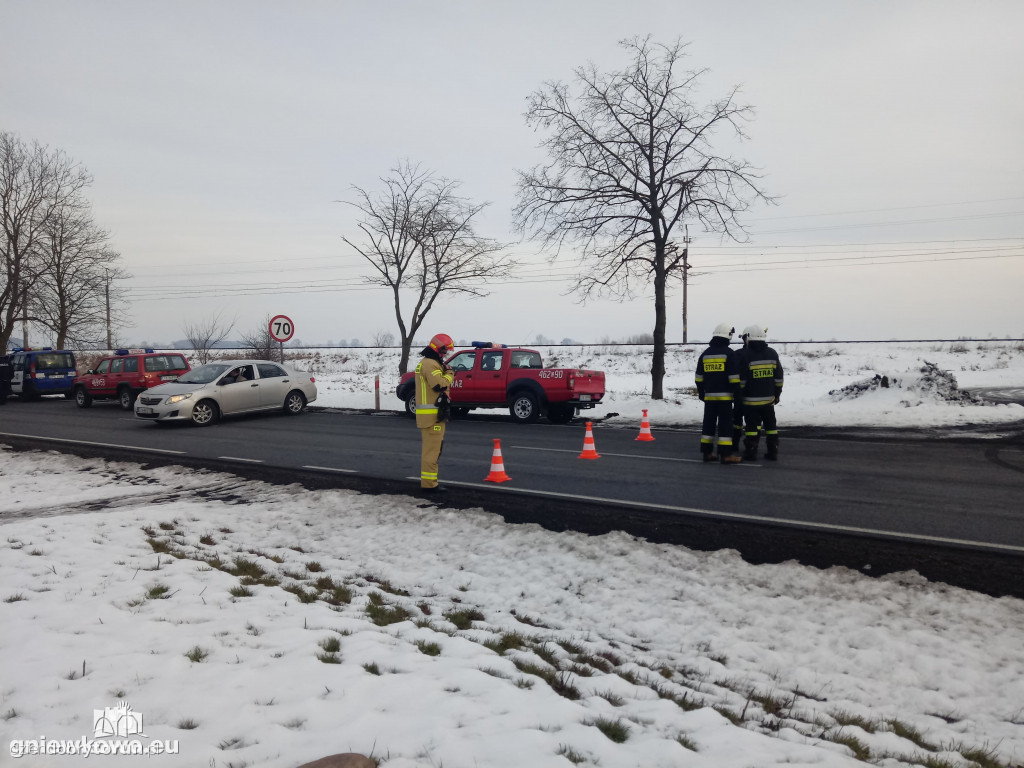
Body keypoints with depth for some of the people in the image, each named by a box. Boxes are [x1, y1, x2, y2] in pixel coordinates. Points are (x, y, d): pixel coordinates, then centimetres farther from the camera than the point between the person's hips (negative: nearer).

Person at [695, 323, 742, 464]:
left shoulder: (705, 354, 10)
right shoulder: (729, 353, -7)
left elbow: (698, 377, 13)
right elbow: (734, 376, -10)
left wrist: (701, 393, 20)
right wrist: (737, 392, -2)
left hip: (709, 396, 5)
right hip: (725, 396, -5)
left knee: (709, 424, 11)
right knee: (725, 425, -4)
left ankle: (707, 452, 13)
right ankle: (725, 455, -5)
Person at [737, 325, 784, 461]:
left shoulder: (746, 356, -13)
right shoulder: (772, 354, 3)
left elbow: (741, 380, -11)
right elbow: (779, 378, 8)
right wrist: (777, 394, 17)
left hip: (751, 399, -4)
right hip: (769, 398, 4)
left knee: (752, 426, 0)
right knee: (770, 425, 12)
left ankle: (750, 453, 3)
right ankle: (773, 452, 15)